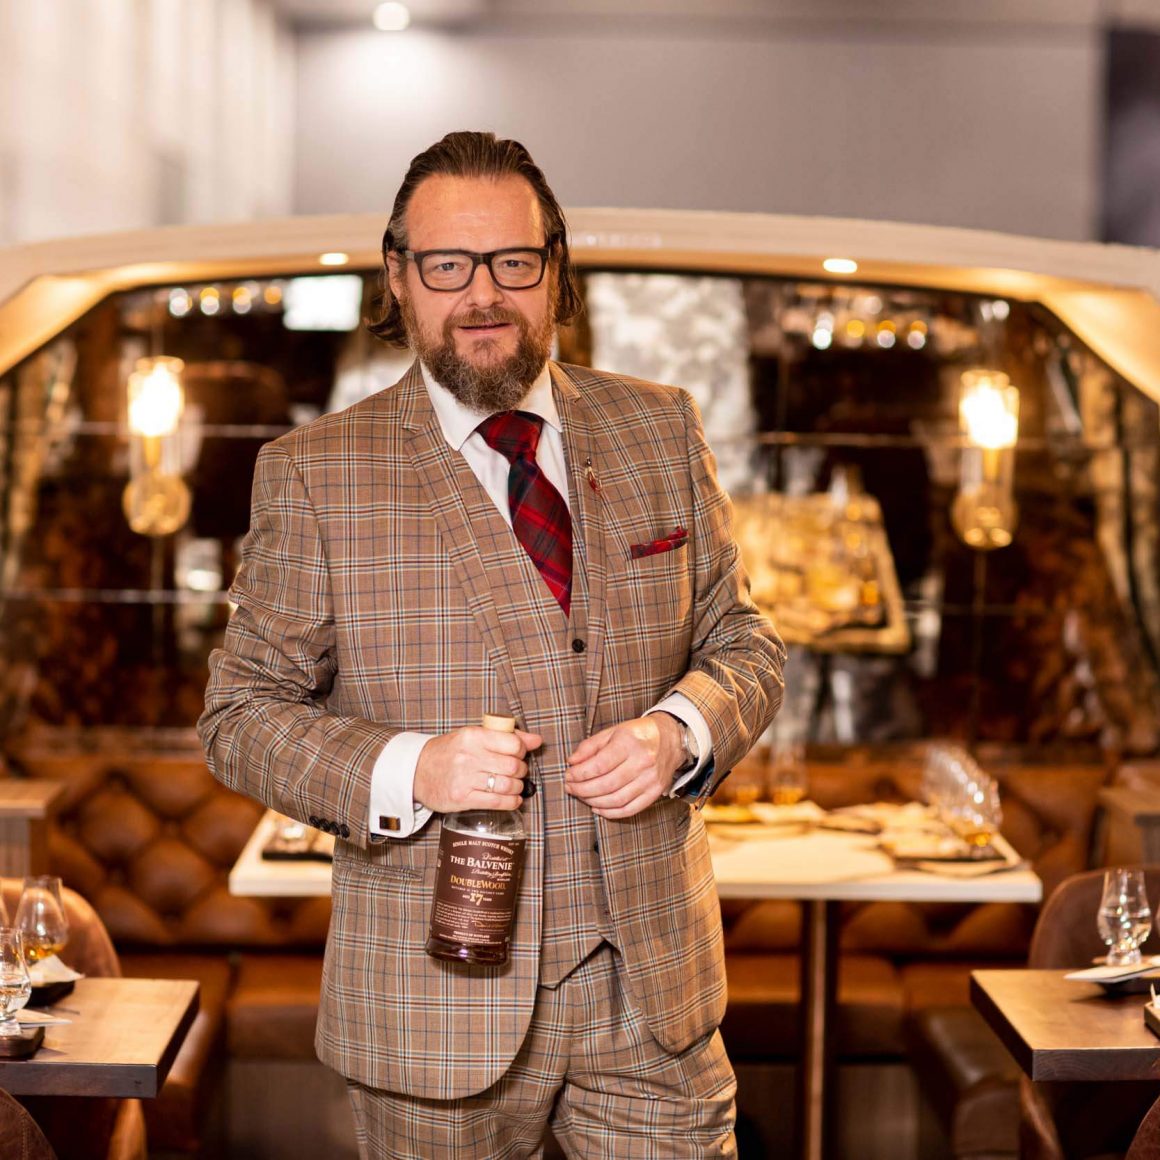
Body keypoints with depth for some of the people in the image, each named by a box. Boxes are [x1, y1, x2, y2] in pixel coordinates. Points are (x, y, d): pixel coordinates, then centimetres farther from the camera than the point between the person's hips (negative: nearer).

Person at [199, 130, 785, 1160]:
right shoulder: (314, 474, -3)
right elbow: (242, 712, -2)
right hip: (438, 999, -2)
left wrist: (680, 731, -12)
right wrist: (404, 771, -20)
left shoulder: (661, 431, 6)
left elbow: (744, 642, 10)